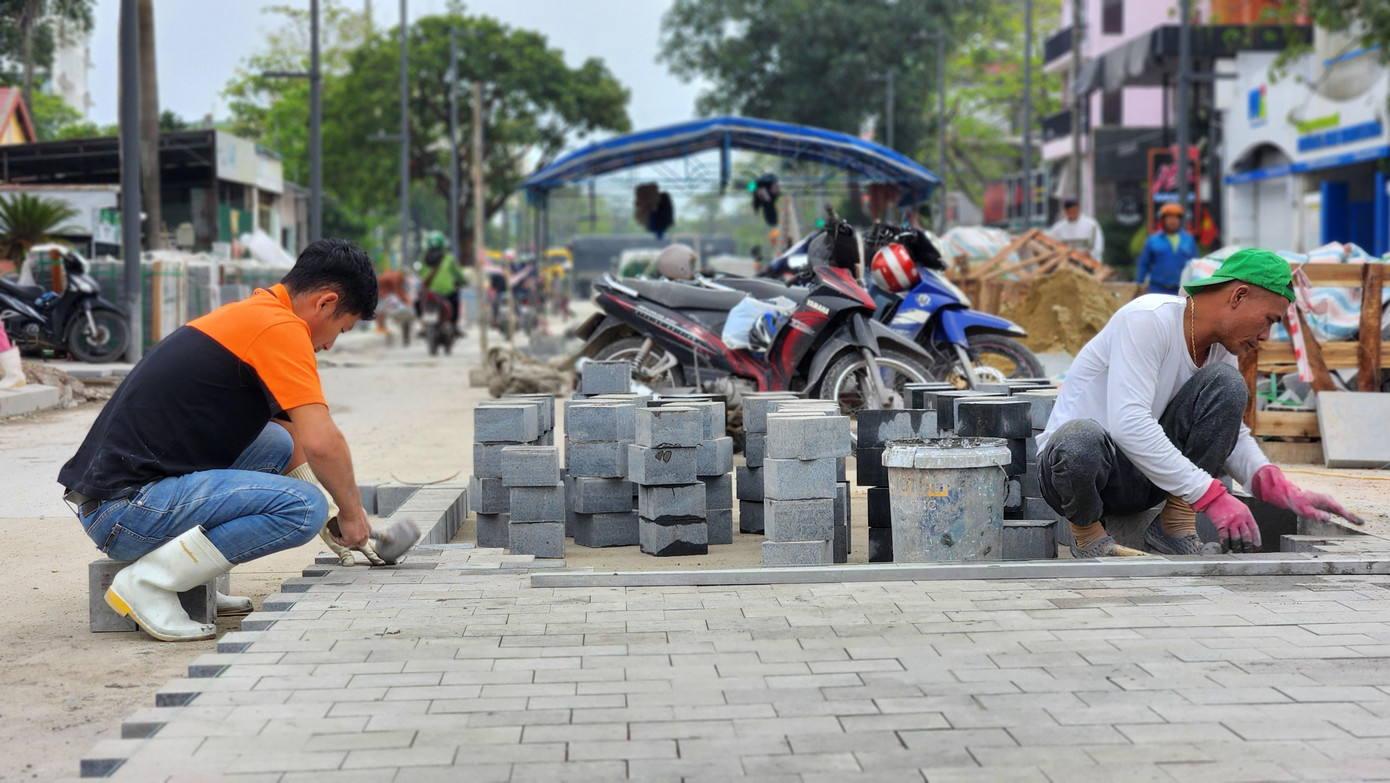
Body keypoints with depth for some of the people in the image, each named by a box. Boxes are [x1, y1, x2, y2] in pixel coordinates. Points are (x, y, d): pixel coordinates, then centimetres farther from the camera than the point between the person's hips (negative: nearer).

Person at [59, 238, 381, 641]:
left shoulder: (249, 315, 21)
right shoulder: (281, 327, -10)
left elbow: (294, 437, 31)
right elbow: (321, 442, -18)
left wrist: (340, 516, 28)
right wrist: (351, 510, -1)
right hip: (126, 511, -10)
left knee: (277, 444, 20)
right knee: (302, 507, -18)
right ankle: (147, 583, -11)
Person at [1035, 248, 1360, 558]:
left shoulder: (1221, 350, 3)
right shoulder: (1147, 319, -22)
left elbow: (1231, 434, 12)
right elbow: (1128, 425, -33)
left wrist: (1282, 490, -8)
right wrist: (1211, 495, -34)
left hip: (1150, 474, 7)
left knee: (1224, 383, -14)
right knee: (1081, 442, -44)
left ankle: (1176, 526, -9)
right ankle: (1087, 533, -11)